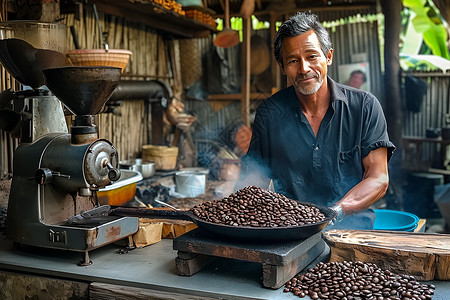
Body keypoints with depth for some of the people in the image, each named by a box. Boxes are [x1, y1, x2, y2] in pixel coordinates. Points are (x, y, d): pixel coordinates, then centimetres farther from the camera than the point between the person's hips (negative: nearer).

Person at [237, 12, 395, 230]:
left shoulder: (365, 106, 3)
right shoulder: (269, 113, 6)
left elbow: (379, 179, -1)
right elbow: (255, 178, 9)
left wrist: (334, 212, -17)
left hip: (350, 228, -1)